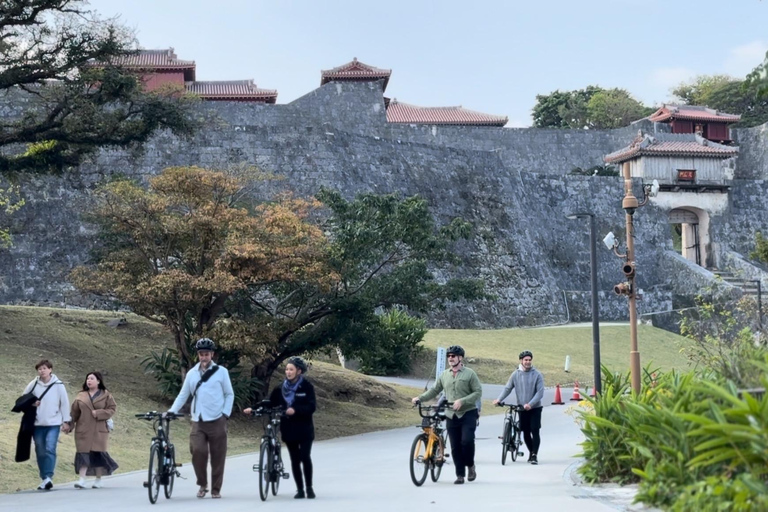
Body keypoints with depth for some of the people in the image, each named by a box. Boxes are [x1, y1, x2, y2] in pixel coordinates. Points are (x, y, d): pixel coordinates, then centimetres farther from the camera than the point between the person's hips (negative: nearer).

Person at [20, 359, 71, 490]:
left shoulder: (58, 385, -3)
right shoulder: (33, 384, 2)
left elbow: (65, 403, 1)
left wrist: (65, 421, 0)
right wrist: (31, 404, -8)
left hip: (53, 423, -3)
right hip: (37, 424, 3)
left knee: (50, 449, -16)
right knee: (40, 452, 6)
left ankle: (49, 477, -21)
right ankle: (44, 479, 14)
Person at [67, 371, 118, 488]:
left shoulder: (106, 395, 5)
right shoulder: (81, 396, 11)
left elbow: (112, 408, -1)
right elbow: (74, 412, 10)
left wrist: (98, 413, -13)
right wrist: (69, 425, 0)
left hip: (99, 430, -1)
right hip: (83, 430, 1)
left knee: (98, 454, 1)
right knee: (83, 454, -5)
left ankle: (98, 480, 12)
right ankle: (82, 480, -9)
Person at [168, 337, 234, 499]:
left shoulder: (221, 371, 3)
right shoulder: (192, 373, 10)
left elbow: (229, 395, 6)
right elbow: (183, 395, 12)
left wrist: (226, 413, -5)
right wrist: (171, 411, -1)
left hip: (217, 421, -1)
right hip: (198, 421, 1)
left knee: (217, 456, 1)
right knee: (198, 450, -17)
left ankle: (216, 489, 14)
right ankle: (202, 484, 3)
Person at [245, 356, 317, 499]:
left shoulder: (307, 386, -5)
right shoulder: (281, 387, 6)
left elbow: (312, 407, -12)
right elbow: (270, 402, 1)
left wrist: (295, 410, -26)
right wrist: (253, 409, -12)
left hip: (304, 428, -3)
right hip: (288, 428, 3)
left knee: (305, 457, -8)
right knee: (295, 459, 5)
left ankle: (309, 487, 6)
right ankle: (300, 489, 12)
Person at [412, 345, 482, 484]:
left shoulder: (470, 374, -3)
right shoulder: (444, 375, 10)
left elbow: (478, 392, -8)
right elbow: (434, 390, 14)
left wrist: (462, 401, -20)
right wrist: (419, 398, -2)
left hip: (468, 414, -4)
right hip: (451, 415, 4)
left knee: (467, 440, -19)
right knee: (455, 447, 3)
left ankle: (470, 465, 7)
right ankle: (460, 475, 11)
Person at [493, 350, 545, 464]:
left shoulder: (537, 374, -6)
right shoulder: (515, 374, 2)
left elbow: (540, 392, -11)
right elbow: (507, 388, 3)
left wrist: (530, 404, -23)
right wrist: (499, 399, -11)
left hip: (535, 408, -3)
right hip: (522, 409, 3)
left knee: (535, 431, -9)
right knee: (526, 432, 8)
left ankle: (534, 455, -6)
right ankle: (531, 452, 26)